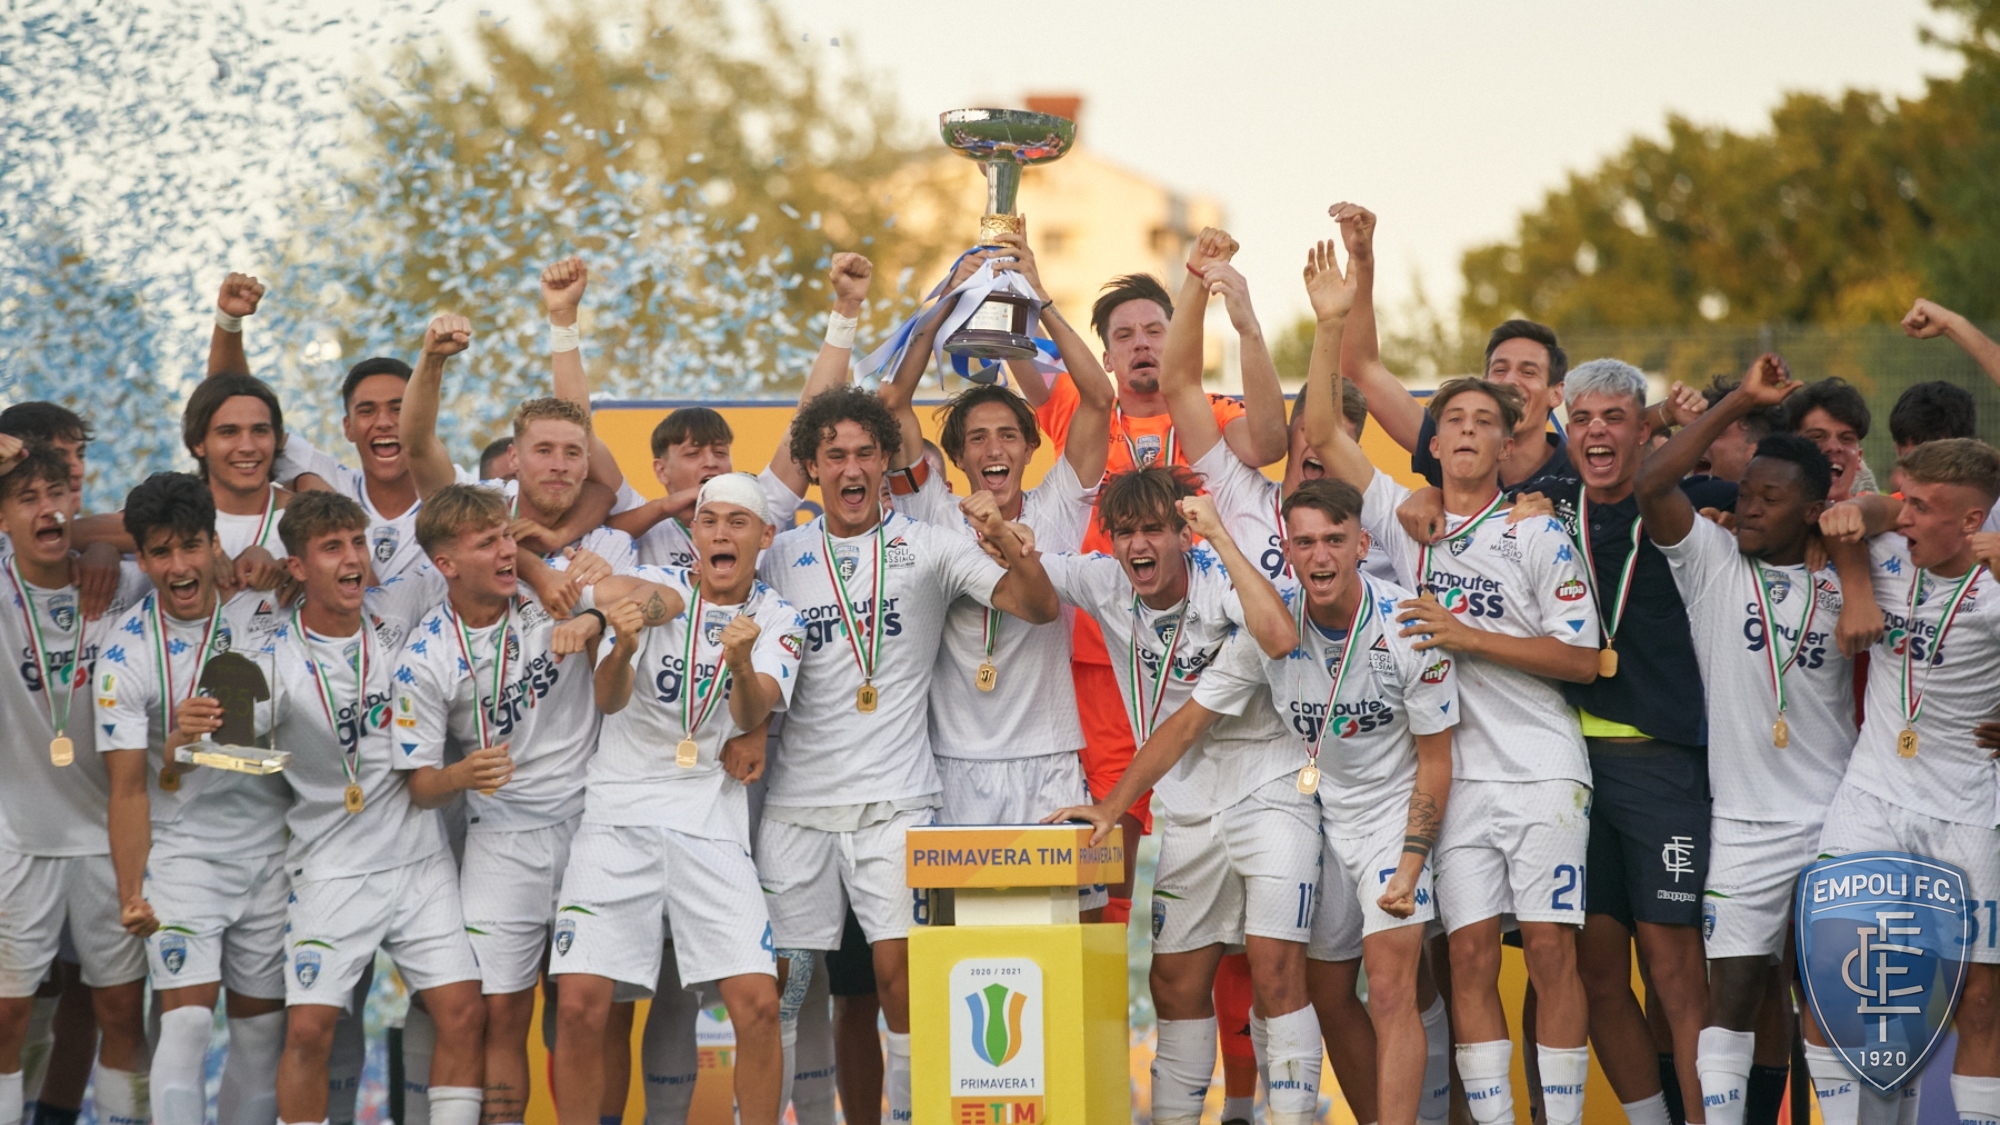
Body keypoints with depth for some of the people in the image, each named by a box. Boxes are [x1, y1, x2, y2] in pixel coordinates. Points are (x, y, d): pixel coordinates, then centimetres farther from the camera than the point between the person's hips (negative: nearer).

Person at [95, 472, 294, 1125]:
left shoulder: (264, 608, -3)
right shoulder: (128, 656, -10)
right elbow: (129, 788, -10)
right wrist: (130, 895, -19)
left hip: (269, 844, 3)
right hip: (181, 850, -3)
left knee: (263, 1028, 6)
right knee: (186, 1021, -16)